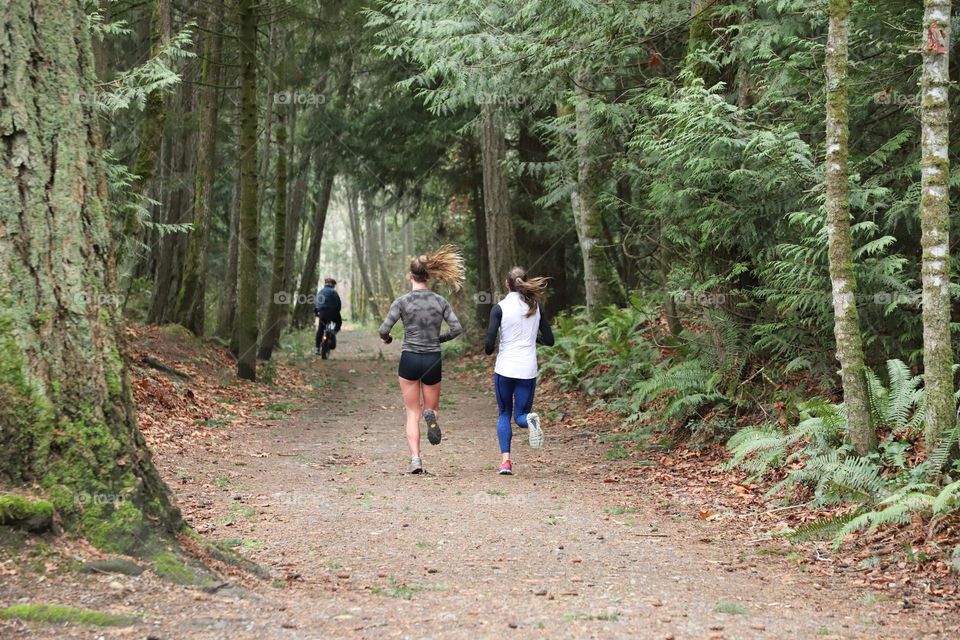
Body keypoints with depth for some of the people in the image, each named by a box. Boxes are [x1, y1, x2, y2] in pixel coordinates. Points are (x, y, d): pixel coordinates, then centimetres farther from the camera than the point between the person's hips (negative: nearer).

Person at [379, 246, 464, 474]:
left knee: (412, 413, 9)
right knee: (431, 407, 18)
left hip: (409, 359, -1)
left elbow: (384, 330, -11)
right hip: (433, 360, 1)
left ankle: (415, 458, -6)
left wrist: (386, 338, 12)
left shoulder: (402, 301, -7)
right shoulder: (440, 301, 0)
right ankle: (430, 415, -21)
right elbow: (457, 328, -5)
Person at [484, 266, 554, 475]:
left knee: (504, 414, 15)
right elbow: (549, 340, 7)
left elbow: (490, 342, -12)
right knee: (521, 416, 10)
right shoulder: (536, 307, 4)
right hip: (528, 370, 2)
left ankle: (505, 460, 0)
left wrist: (488, 350, 10)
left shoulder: (500, 308, -6)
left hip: (504, 369, -2)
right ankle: (530, 419, -28)